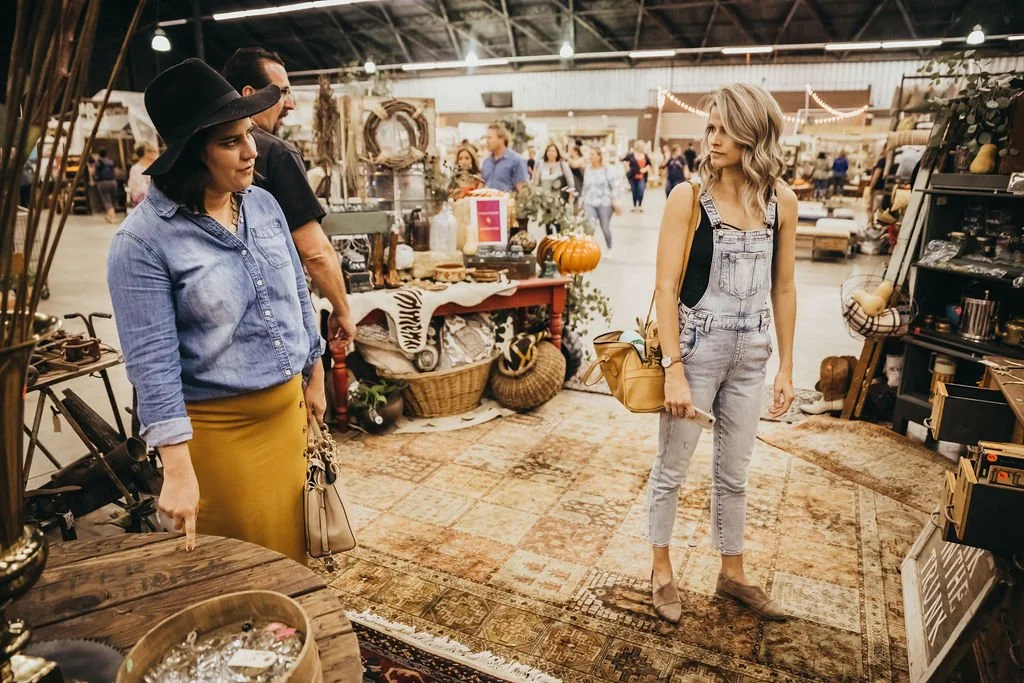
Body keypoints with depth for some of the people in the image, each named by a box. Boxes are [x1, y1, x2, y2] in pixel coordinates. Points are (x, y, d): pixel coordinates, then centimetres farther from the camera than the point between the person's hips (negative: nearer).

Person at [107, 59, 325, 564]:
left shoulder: (263, 204, 1)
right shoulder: (143, 239, -16)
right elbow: (152, 360, -19)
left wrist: (314, 376, 14)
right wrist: (178, 470, -21)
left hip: (288, 407, 5)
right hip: (218, 426, -5)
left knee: (293, 546, 21)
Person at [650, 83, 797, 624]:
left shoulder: (781, 201, 1)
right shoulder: (689, 197, -11)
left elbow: (783, 288, 7)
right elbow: (666, 286, -13)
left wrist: (786, 367, 8)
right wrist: (674, 369, -18)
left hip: (751, 356, 4)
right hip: (695, 349, -4)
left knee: (734, 472, 18)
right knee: (672, 467, 11)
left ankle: (732, 575, 38)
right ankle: (661, 569, 33)